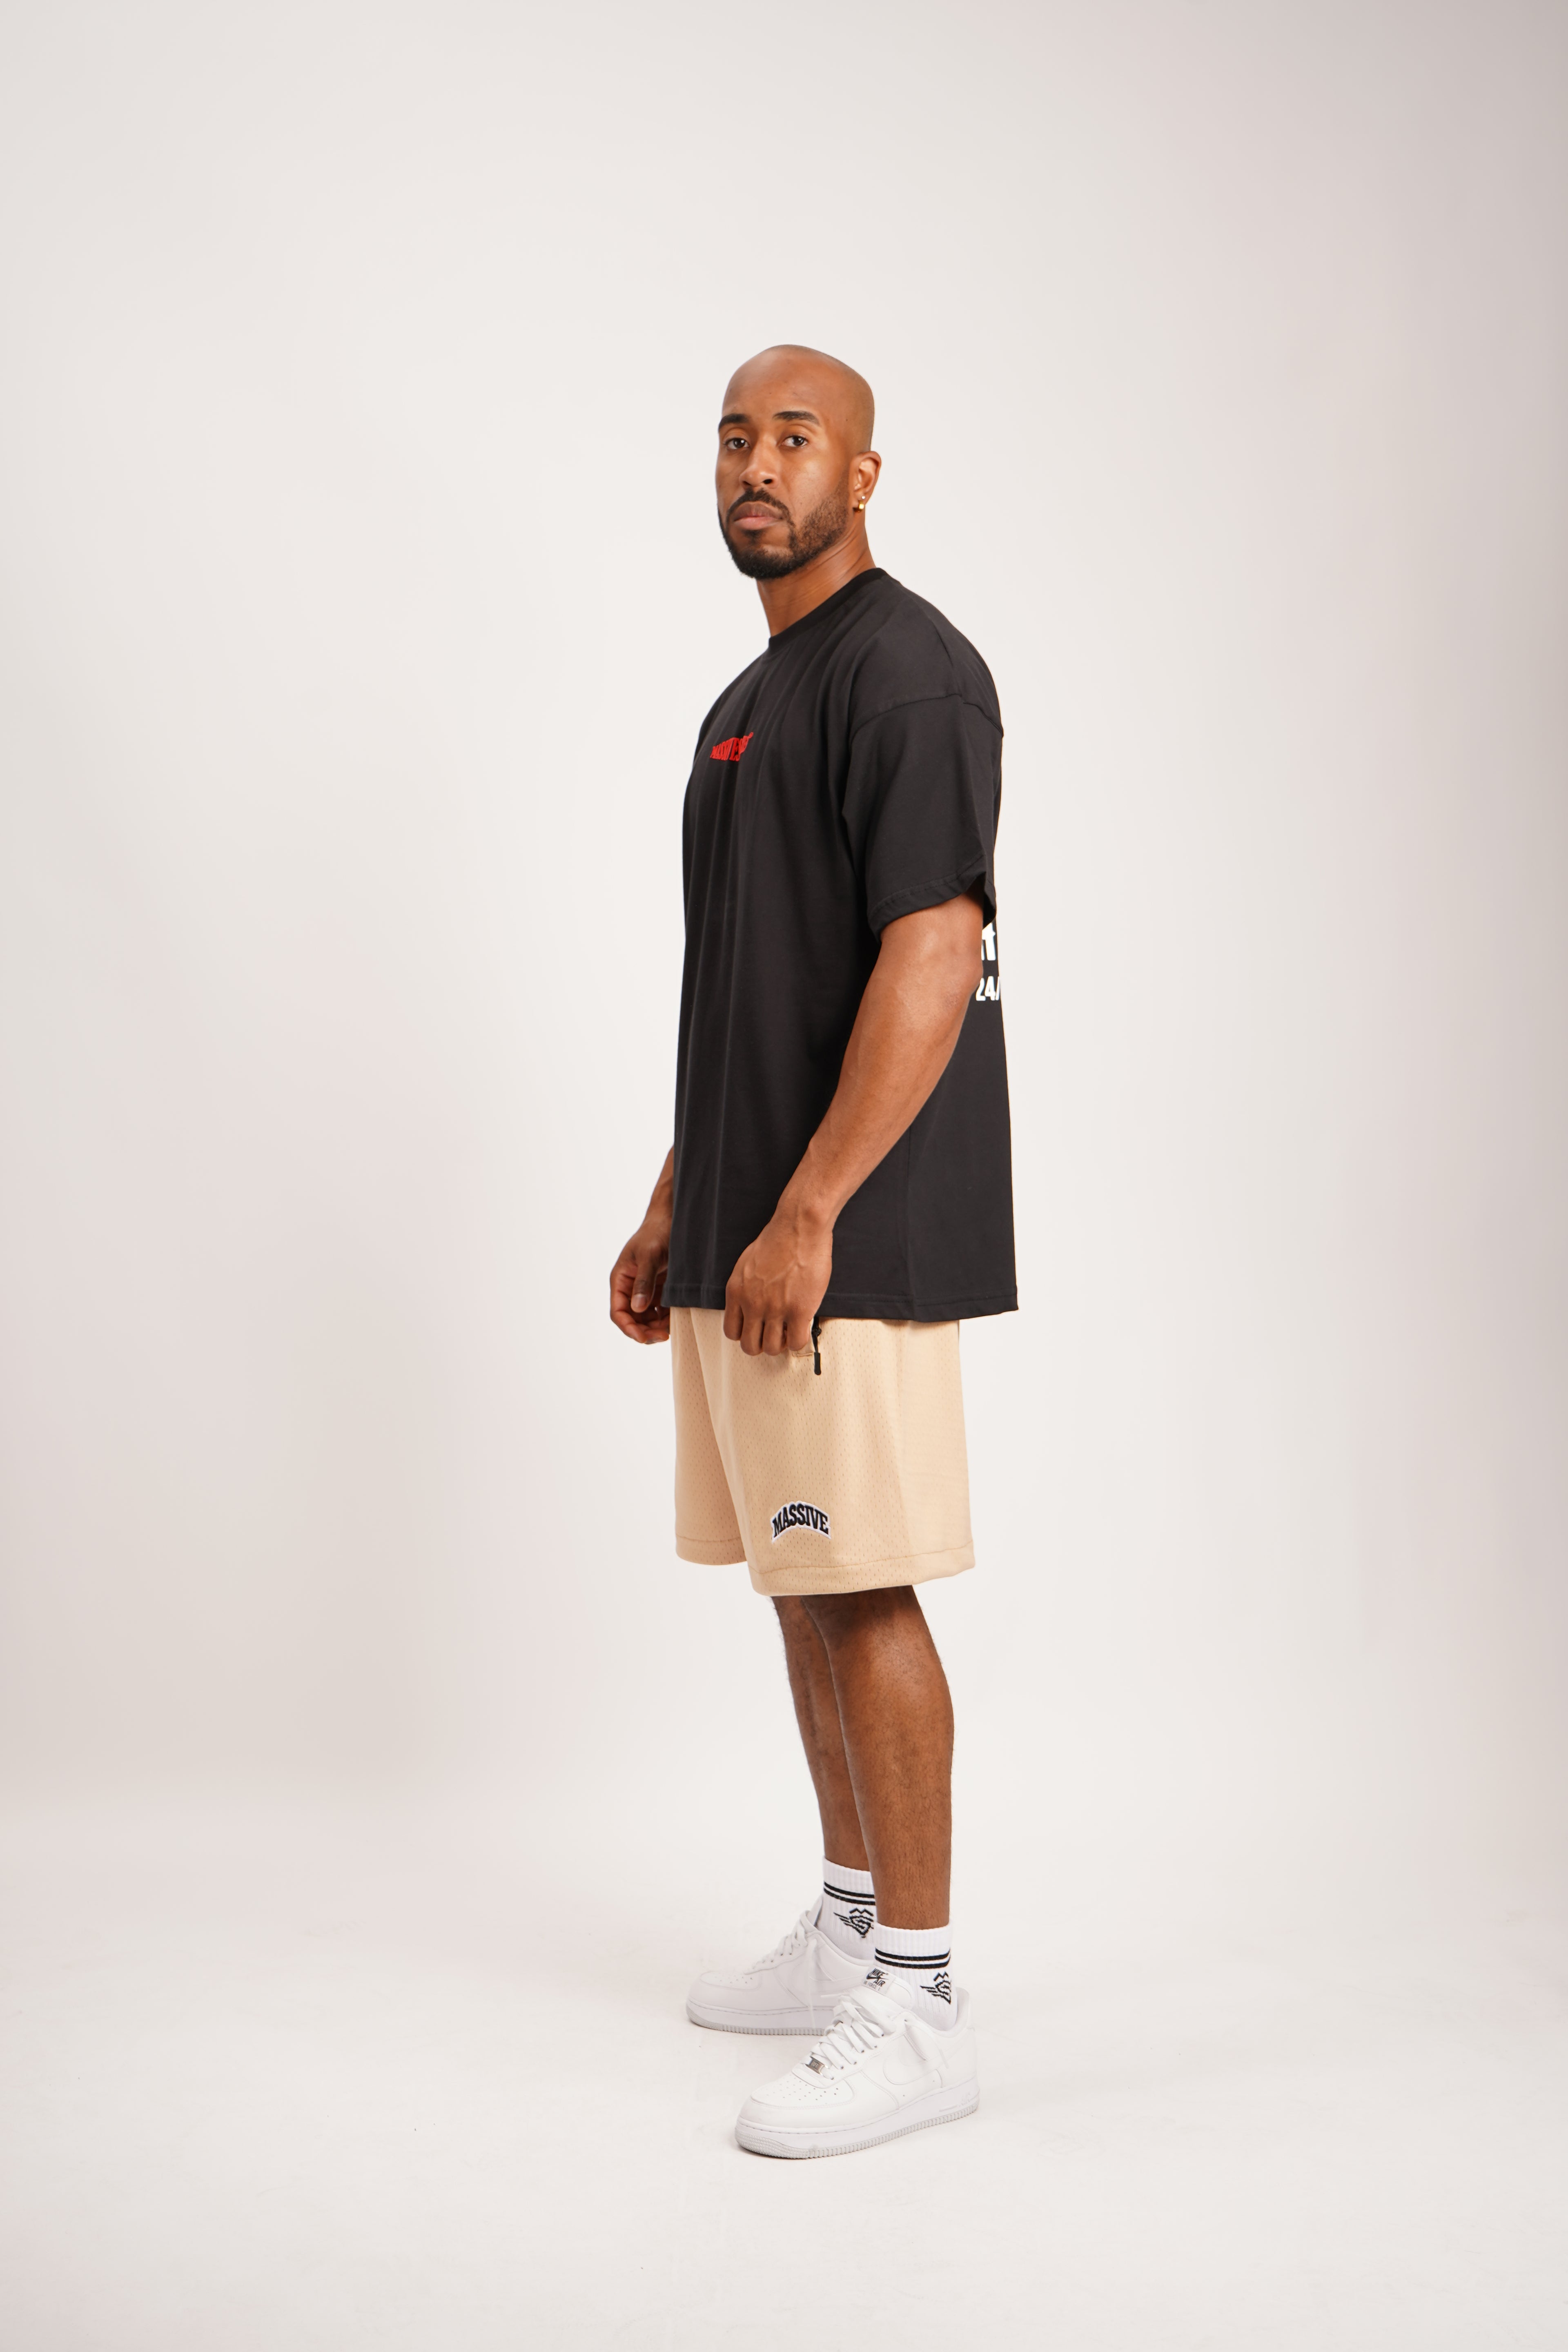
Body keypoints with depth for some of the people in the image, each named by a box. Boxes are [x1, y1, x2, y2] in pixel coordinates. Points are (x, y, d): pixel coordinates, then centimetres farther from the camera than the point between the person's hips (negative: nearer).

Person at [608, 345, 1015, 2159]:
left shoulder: (907, 670, -11)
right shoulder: (750, 699, 19)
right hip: (747, 1231, 10)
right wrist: (675, 1206, 20)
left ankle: (916, 2008, 4)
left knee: (862, 1590, -6)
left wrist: (805, 1213, -24)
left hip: (847, 1238, -10)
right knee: (799, 1585, 15)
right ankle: (848, 1935, 27)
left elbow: (930, 957, -21)